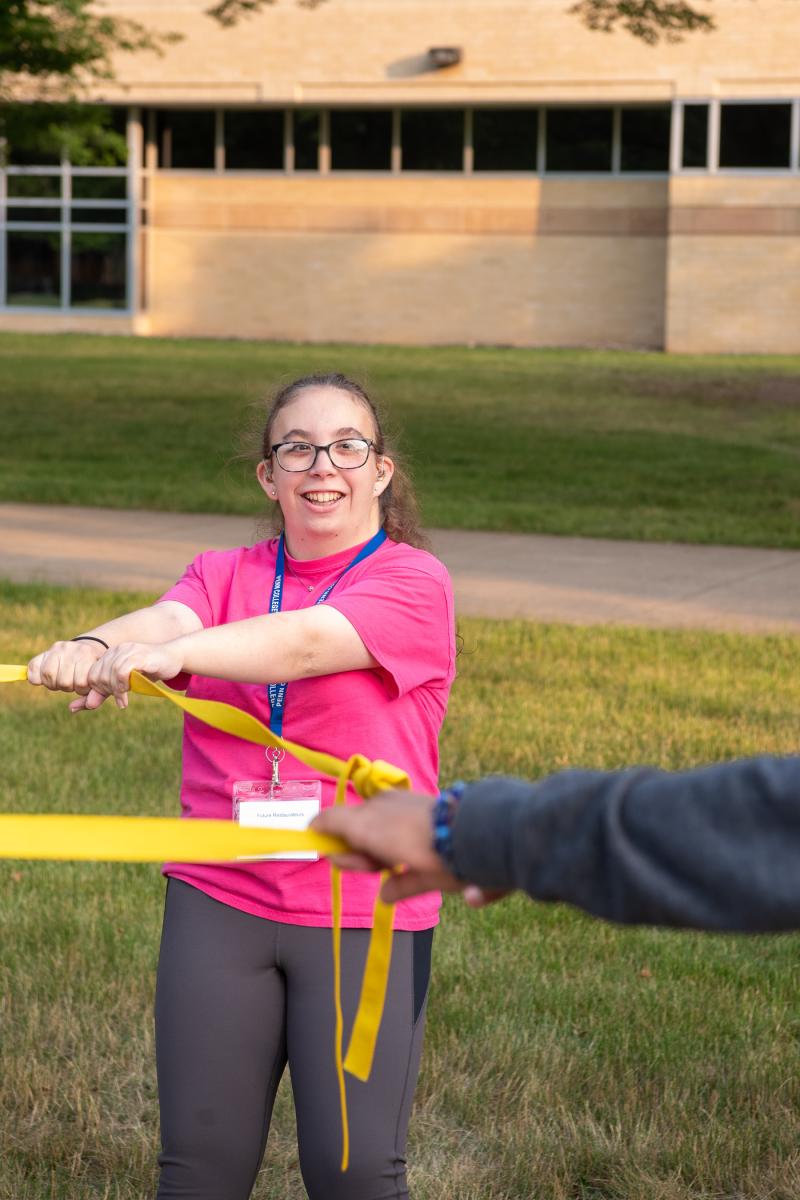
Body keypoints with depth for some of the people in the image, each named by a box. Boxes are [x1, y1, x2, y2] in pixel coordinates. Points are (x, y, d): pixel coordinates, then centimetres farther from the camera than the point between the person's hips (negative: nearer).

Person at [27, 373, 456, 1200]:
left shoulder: (412, 582, -3)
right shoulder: (224, 576, 11)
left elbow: (308, 642, -22)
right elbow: (165, 618, -12)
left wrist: (174, 653, -39)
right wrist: (94, 647, -36)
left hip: (362, 914, -3)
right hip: (220, 901, 3)